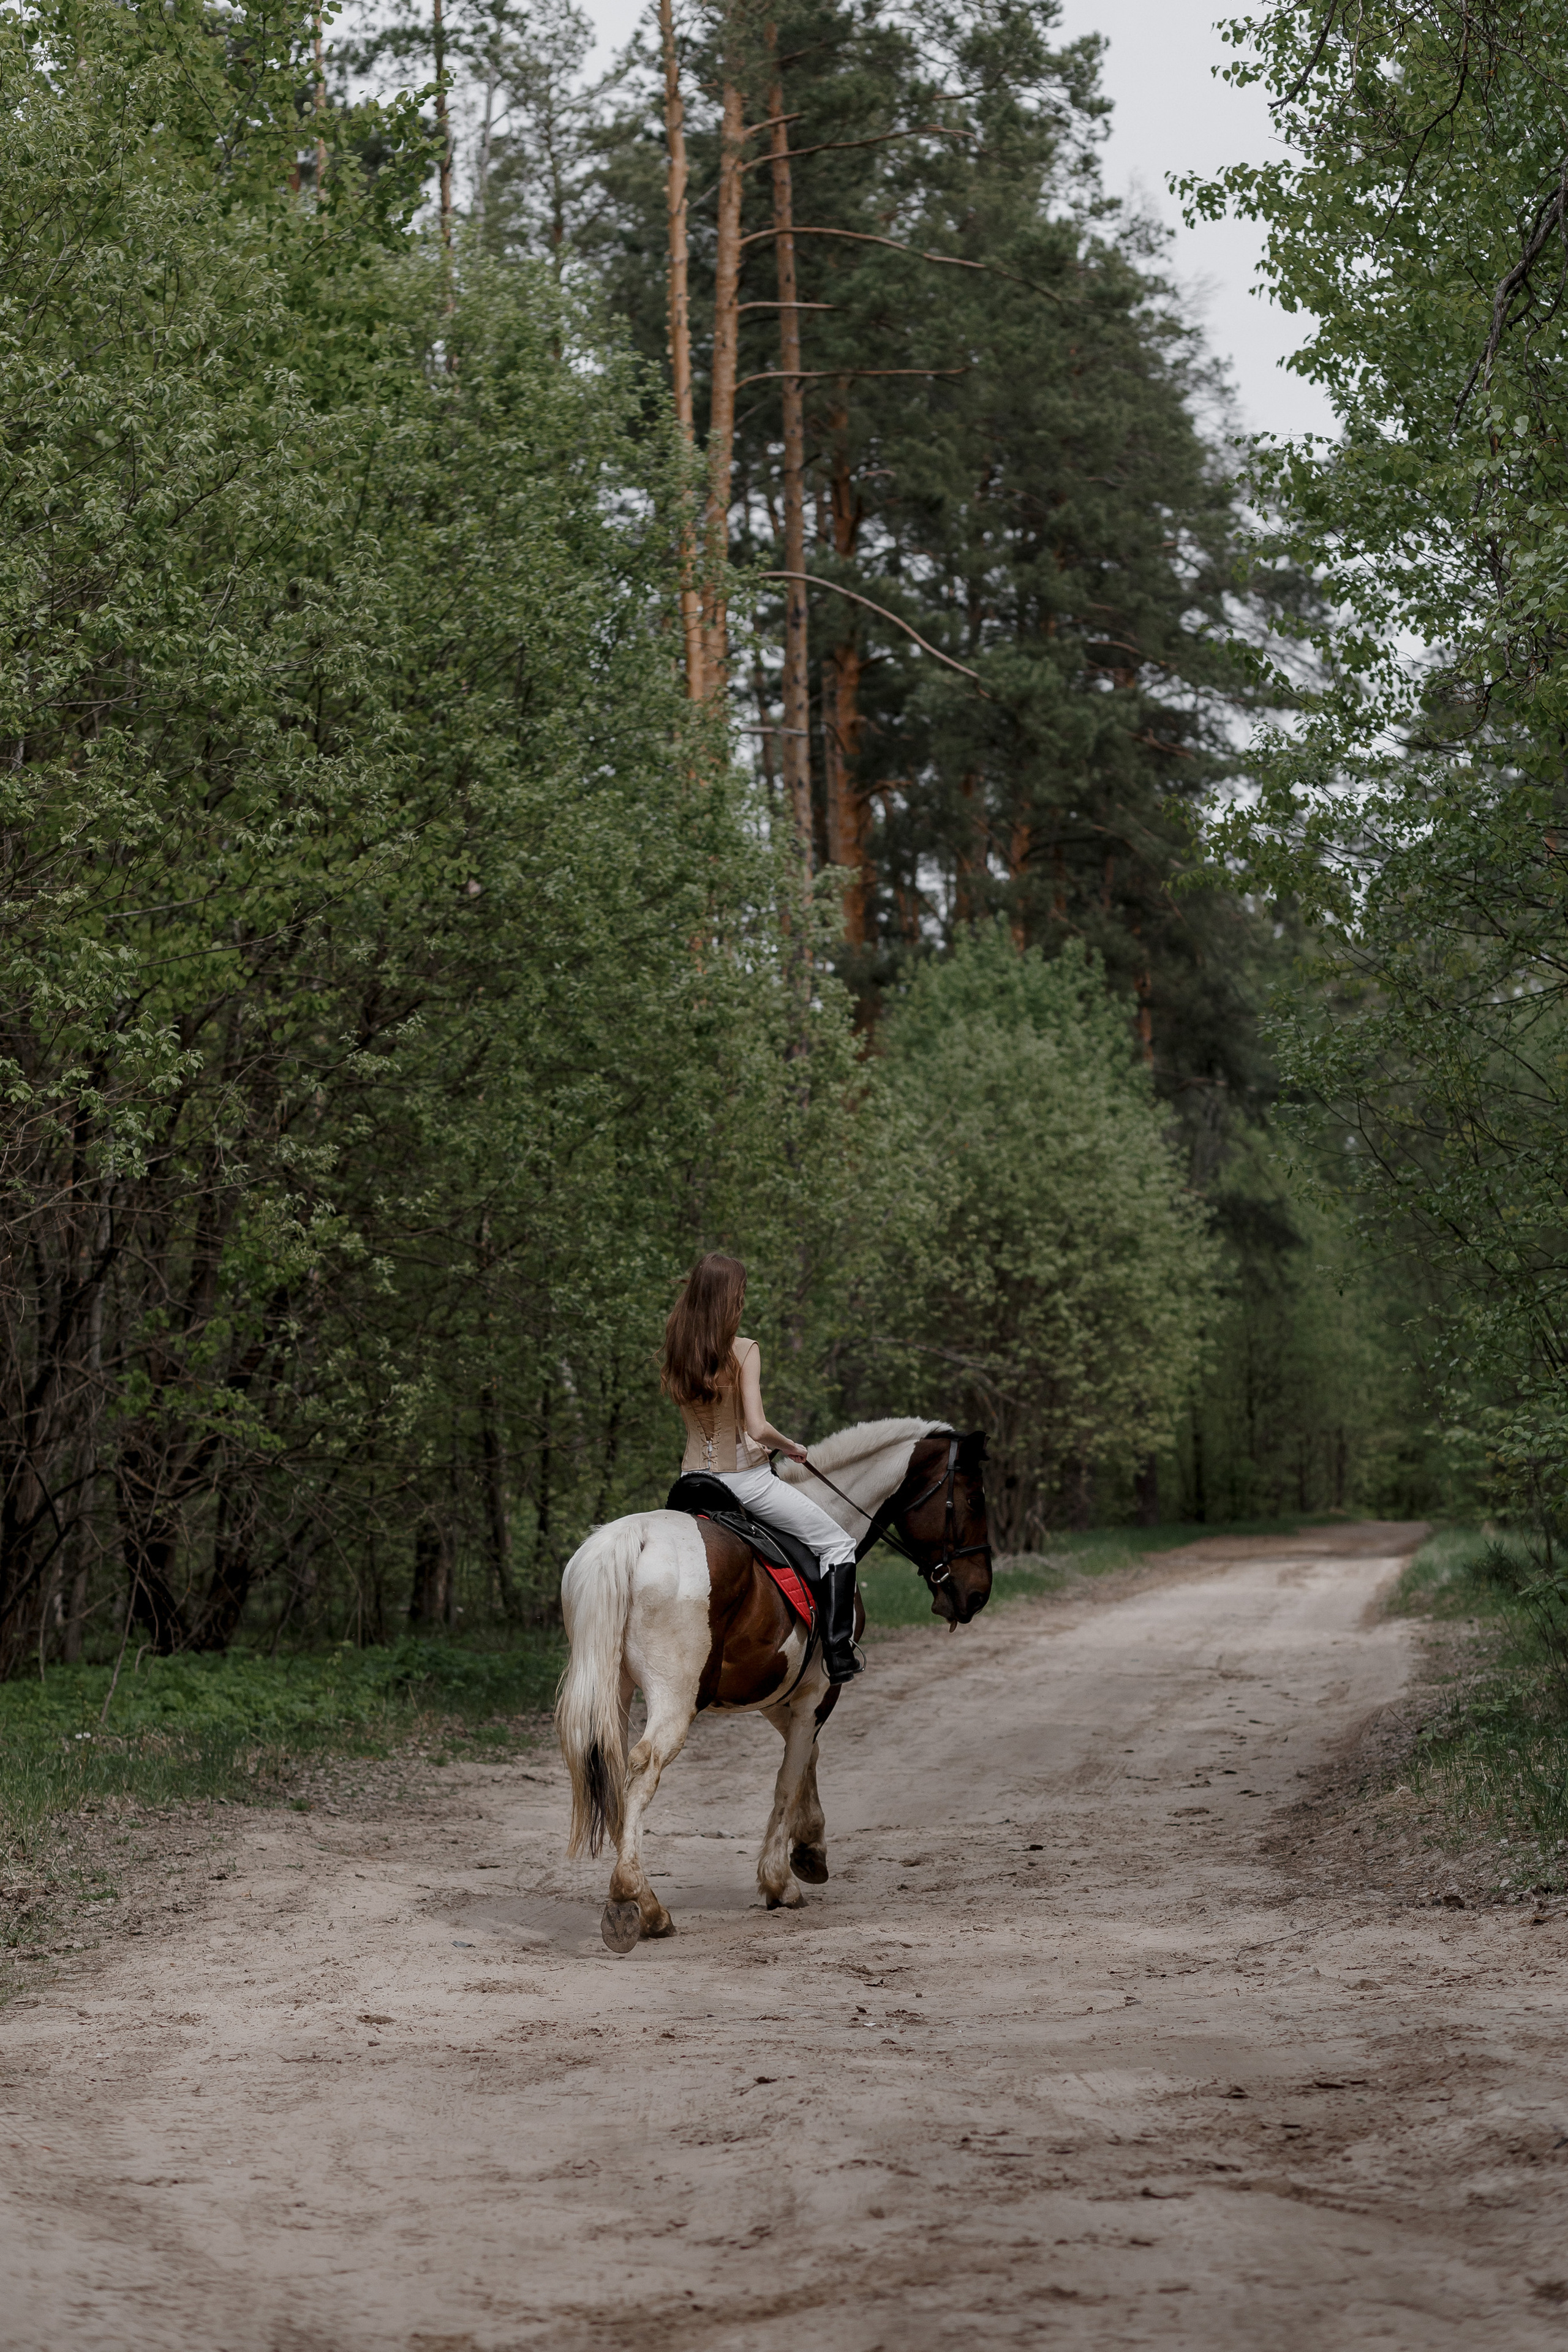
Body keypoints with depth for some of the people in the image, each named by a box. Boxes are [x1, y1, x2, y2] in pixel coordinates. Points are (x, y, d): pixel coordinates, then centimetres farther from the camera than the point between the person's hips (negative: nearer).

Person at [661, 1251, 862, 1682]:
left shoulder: (676, 1352, -1)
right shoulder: (743, 1351, -18)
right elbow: (758, 1429, -21)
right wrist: (792, 1447, -4)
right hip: (744, 1479, -6)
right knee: (837, 1545, 9)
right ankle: (837, 1656, 3)